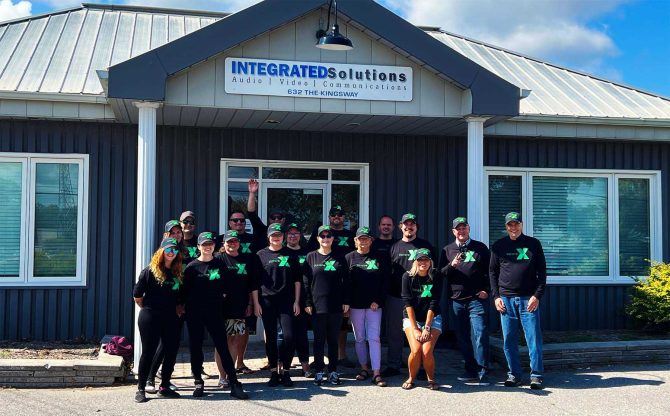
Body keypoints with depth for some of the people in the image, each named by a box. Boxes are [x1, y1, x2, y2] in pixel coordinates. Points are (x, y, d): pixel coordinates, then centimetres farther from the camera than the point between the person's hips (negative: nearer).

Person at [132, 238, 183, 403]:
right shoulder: (150, 271, -6)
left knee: (171, 352, 5)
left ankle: (164, 387, 19)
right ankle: (140, 389, 9)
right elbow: (137, 295, -4)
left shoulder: (177, 272, 9)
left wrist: (177, 310, 6)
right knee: (148, 352, -1)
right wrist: (148, 308, 4)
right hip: (150, 318, -5)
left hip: (171, 319, 5)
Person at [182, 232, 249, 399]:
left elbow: (225, 287, 14)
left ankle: (234, 385, -2)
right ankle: (199, 383, 18)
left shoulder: (220, 265, 7)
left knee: (223, 347, -4)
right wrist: (184, 306, 1)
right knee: (195, 348, 5)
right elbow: (185, 290, 5)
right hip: (194, 312, 1)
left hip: (215, 312, 0)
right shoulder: (192, 266, 4)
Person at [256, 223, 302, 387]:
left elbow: (297, 280, 10)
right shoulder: (261, 255, 7)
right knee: (271, 337, 4)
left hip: (286, 301, 0)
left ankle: (285, 371, 5)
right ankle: (274, 372, 13)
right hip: (267, 301, 0)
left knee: (289, 336, -9)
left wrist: (296, 301, 3)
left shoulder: (290, 255, 9)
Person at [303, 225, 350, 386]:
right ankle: (319, 372, 10)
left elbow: (345, 281, 8)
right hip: (317, 306, -1)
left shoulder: (339, 258, 8)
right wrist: (308, 303, -4)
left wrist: (346, 301, 2)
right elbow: (306, 282, 2)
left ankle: (333, 372, 15)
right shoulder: (311, 257, 4)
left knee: (333, 340, 7)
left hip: (336, 306, 1)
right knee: (319, 340, 3)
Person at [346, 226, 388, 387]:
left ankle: (376, 373, -7)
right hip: (355, 305, 1)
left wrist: (377, 301, -7)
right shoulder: (349, 258, 4)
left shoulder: (379, 259, 4)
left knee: (374, 338, -6)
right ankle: (364, 368, 20)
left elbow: (385, 282, 2)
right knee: (359, 339, 8)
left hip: (374, 305, -1)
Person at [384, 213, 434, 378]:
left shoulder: (425, 246, 6)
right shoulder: (394, 247, 12)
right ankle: (393, 365, 16)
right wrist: (385, 294, 5)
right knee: (394, 333, 7)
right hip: (396, 296, 2)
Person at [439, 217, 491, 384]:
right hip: (456, 300, 3)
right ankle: (471, 370, 17)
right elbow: (440, 273, 6)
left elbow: (489, 271, 7)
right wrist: (452, 265, -12)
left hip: (477, 299, -3)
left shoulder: (480, 248, 8)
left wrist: (486, 290, -4)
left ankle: (482, 373, -5)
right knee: (463, 337, 7)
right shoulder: (447, 250, 13)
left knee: (480, 335, -9)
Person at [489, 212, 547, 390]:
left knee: (534, 339, -3)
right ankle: (514, 375, 14)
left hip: (529, 299, -2)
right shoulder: (498, 246, 9)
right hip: (506, 299, 2)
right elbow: (492, 272, 11)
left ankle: (536, 375, 4)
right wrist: (496, 296, 1)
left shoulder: (533, 244, 6)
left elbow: (541, 272, 4)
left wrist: (537, 295, -6)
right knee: (509, 340, 5)